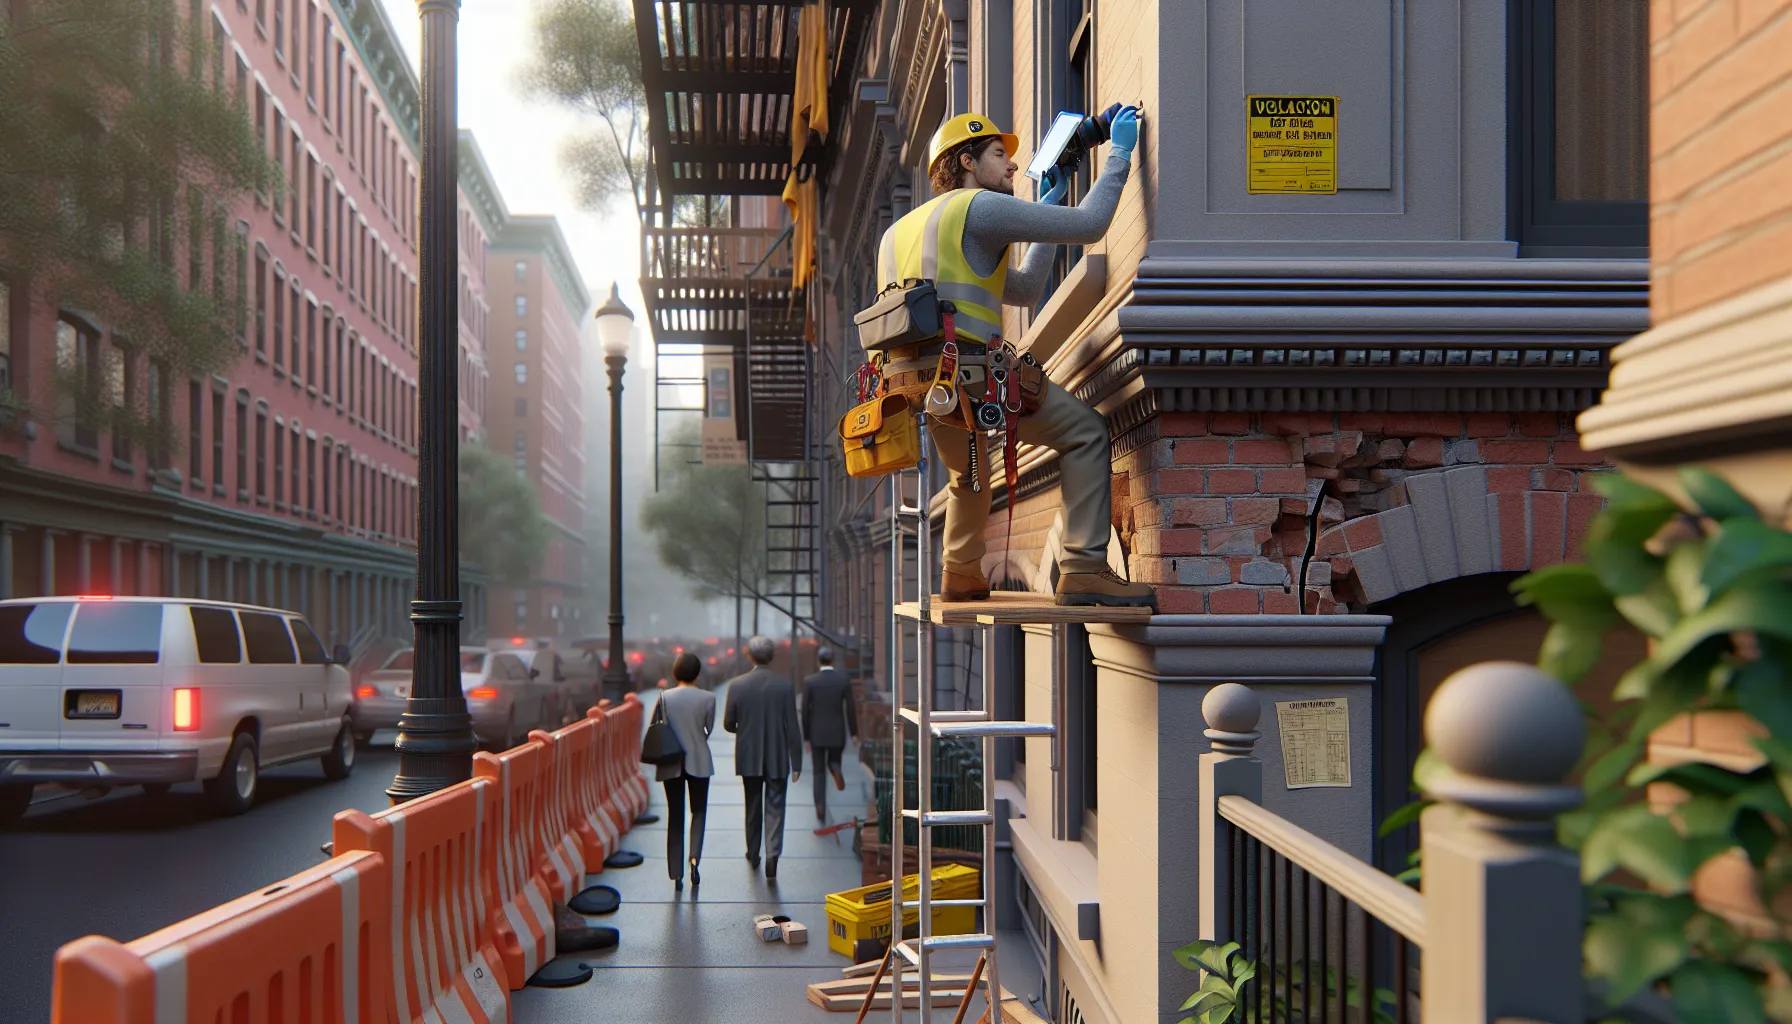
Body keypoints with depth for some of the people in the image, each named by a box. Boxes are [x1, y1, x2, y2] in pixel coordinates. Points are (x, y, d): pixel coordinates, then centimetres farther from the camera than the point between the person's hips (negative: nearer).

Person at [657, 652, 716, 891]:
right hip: (699, 762, -1)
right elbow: (709, 729, 2)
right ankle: (694, 857, -8)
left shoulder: (665, 697, -6)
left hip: (671, 763, 1)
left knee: (675, 816, 9)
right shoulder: (707, 698, -7)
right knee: (698, 811, 16)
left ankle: (676, 874, 9)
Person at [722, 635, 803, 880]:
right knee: (774, 807, 3)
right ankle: (772, 854, -13)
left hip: (748, 758, 2)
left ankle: (753, 854, 29)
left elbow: (728, 724, -2)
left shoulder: (736, 685, -8)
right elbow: (792, 727, -8)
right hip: (778, 759, -1)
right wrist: (796, 763, -2)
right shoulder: (785, 685, -10)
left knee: (753, 807, 18)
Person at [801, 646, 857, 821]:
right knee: (834, 761, 22)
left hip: (817, 734, -1)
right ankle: (836, 769, -14)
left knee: (819, 773, 7)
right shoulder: (844, 680, -4)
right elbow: (850, 708, -4)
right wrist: (854, 732, 6)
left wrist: (806, 736, 5)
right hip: (837, 733, 1)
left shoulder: (809, 682, -6)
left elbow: (805, 711, -4)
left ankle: (820, 808, -8)